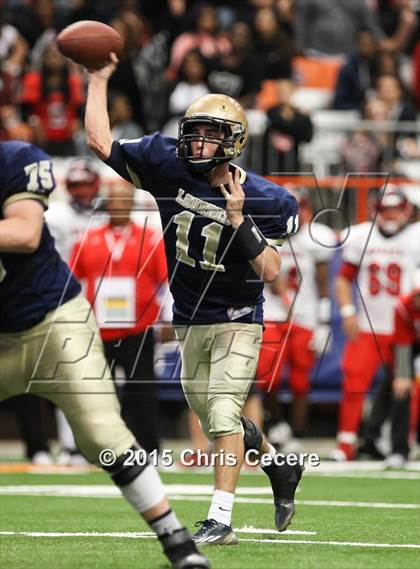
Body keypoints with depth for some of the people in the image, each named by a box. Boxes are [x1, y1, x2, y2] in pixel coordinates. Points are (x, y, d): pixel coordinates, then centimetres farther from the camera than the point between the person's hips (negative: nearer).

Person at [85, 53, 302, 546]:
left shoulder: (265, 200, -15)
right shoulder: (168, 168, -7)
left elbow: (269, 271, -19)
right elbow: (100, 141, -6)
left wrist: (239, 219, -28)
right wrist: (99, 78, -4)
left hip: (236, 322, -5)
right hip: (189, 322, 5)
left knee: (223, 414, -17)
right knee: (216, 420, 16)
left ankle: (220, 519, -15)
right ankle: (278, 468, 41)